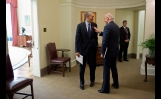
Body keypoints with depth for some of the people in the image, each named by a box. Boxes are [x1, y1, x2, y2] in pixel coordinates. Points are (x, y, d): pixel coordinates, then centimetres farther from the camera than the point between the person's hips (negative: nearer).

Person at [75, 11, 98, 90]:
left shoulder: (94, 25, 2)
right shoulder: (80, 25, -6)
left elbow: (96, 37, 8)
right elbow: (77, 38, -8)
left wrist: (96, 46, 5)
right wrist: (77, 50, -12)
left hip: (92, 49, 2)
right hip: (83, 49, -2)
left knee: (92, 66, 11)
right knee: (82, 67, 7)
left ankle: (92, 80, 32)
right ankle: (82, 83, 23)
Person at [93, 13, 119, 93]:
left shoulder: (107, 26, -17)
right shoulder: (116, 26, 11)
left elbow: (104, 41, -21)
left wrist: (102, 52, -13)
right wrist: (100, 32, 14)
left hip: (109, 51, -9)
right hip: (115, 50, 9)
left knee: (106, 69, -1)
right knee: (113, 67, 21)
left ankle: (105, 88, 8)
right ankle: (116, 84, 35)